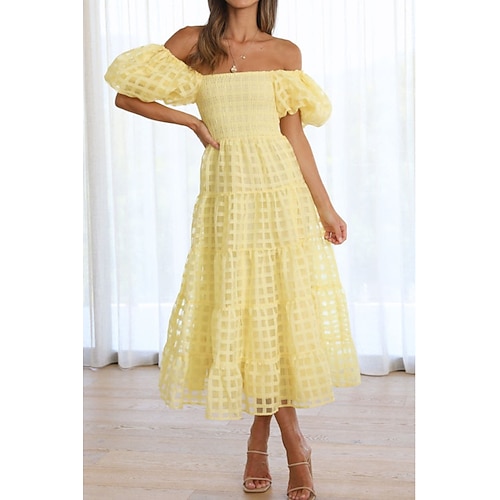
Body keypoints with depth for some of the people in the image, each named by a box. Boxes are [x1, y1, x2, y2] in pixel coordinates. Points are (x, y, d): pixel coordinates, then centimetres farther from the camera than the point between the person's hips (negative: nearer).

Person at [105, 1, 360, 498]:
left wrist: (325, 208, -1)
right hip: (226, 191, 0)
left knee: (284, 307, -1)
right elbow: (126, 95, 8)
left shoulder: (284, 53, 5)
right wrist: (194, 121, 1)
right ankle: (295, 446, 12)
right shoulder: (192, 42, 5)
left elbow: (295, 138, 3)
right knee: (242, 310, 0)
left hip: (282, 188, 0)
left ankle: (260, 439, 16)